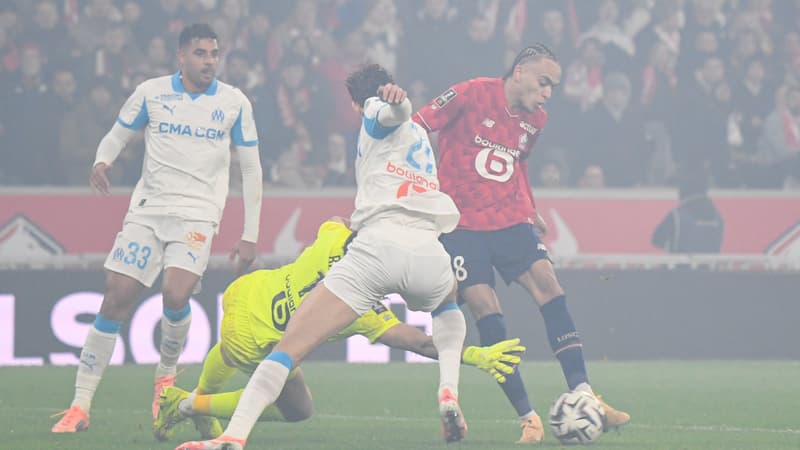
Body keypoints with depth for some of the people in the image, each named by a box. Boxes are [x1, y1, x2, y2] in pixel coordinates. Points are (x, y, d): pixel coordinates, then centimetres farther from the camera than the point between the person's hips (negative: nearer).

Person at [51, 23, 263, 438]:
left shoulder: (234, 103, 3)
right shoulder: (151, 93, 4)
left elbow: (251, 170, 9)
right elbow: (116, 136, 15)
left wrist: (249, 236, 5)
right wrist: (102, 161, -10)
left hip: (198, 213, -1)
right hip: (147, 209, 1)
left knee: (175, 295, -24)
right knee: (116, 299, -7)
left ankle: (166, 373, 7)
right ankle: (80, 406, -2)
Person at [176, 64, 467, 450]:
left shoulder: (377, 114, 15)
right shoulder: (422, 138, 34)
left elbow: (397, 112, -10)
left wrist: (394, 99, -33)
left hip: (378, 244, -5)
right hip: (429, 251, 6)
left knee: (289, 347, -6)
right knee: (447, 308, 41)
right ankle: (449, 394, 15)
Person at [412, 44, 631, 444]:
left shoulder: (535, 120, 9)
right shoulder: (471, 95, -11)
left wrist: (529, 211, 23)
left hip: (510, 220, 5)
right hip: (461, 223, -5)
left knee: (548, 287, -14)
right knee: (485, 311, -14)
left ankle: (582, 394, -16)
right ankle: (527, 417, -12)